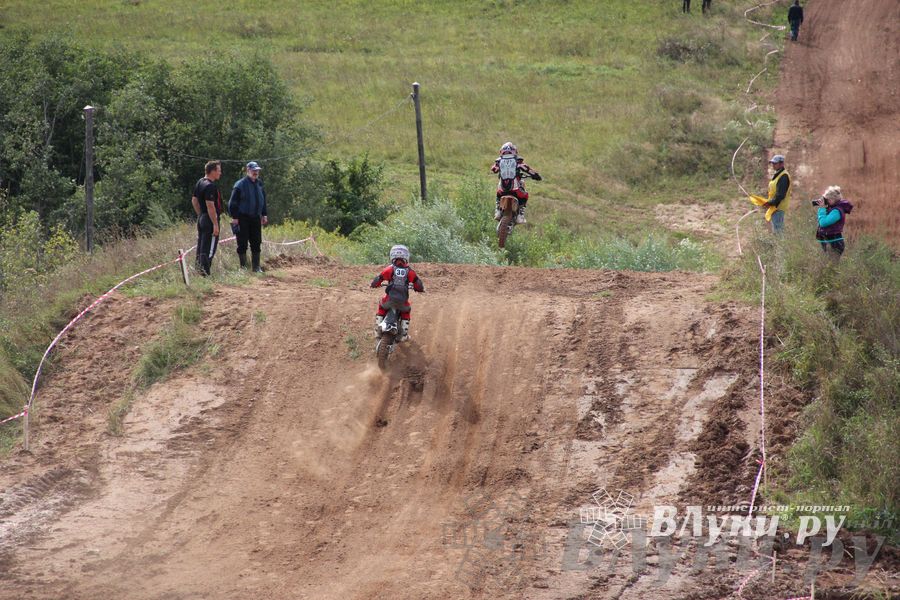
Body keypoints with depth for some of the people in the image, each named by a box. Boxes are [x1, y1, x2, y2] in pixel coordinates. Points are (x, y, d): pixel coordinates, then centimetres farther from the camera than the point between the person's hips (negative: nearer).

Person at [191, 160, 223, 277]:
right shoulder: (210, 186, -19)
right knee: (208, 249, -7)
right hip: (210, 219, -10)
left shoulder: (200, 183, 12)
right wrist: (215, 224, -22)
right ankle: (205, 273, -7)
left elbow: (194, 200, 19)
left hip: (201, 218, 10)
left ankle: (198, 270, 19)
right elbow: (210, 206, -23)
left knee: (201, 247, 14)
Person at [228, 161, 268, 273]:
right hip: (243, 218, -6)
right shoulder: (240, 184, -10)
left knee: (256, 243, 7)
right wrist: (234, 217, -13)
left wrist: (264, 215, 16)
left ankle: (256, 267, 14)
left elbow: (263, 201, 21)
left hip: (256, 218, 6)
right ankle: (243, 267, 7)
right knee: (242, 244, -1)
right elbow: (233, 202, -10)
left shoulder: (259, 184, 10)